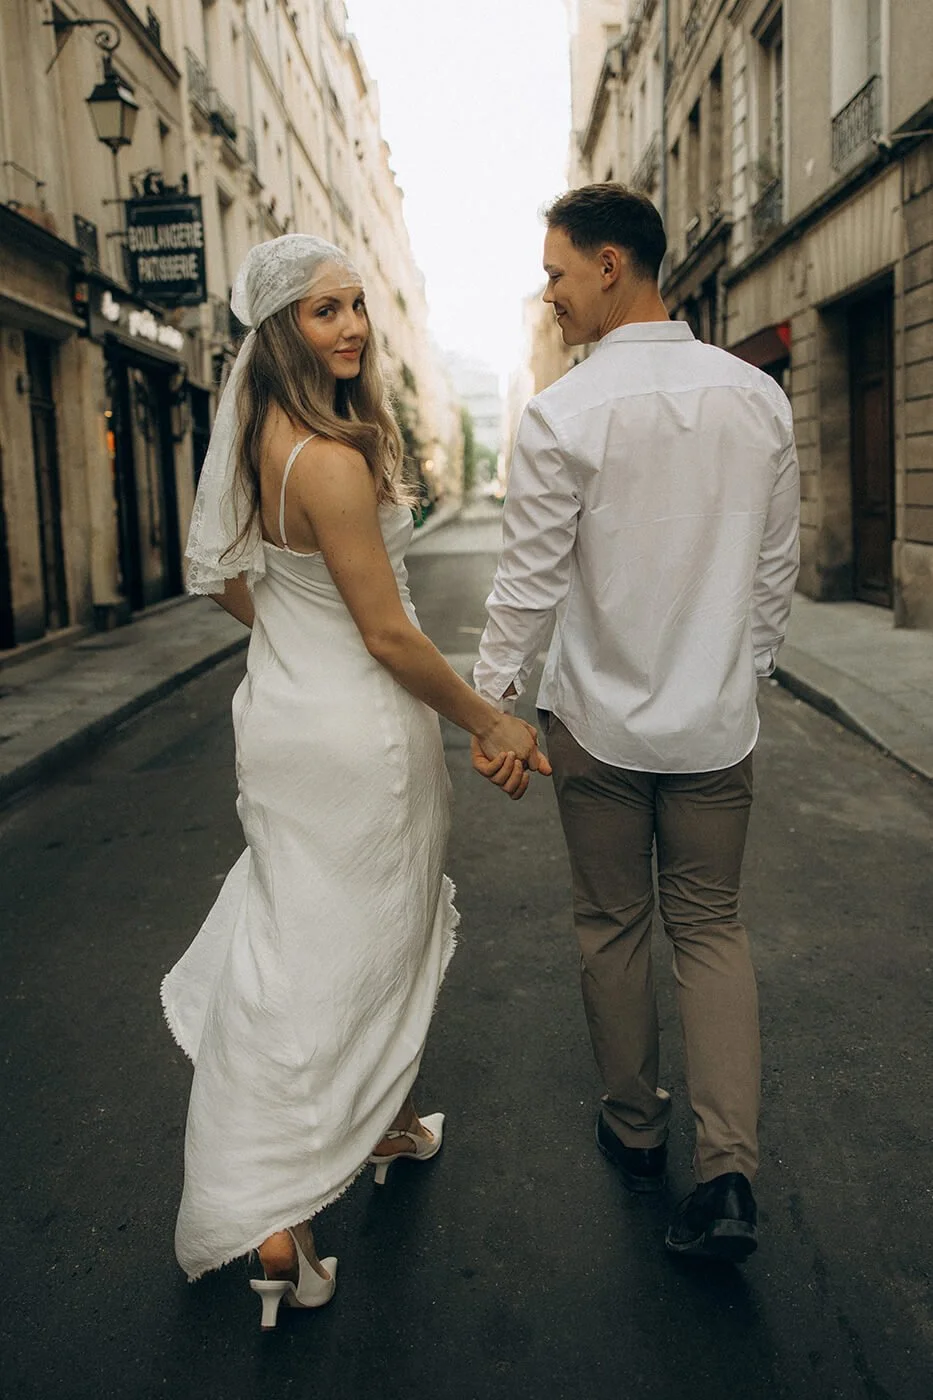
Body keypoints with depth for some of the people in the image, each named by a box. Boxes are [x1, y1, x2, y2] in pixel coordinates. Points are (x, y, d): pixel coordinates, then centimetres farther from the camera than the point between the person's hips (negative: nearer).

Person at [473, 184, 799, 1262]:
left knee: (612, 928, 14)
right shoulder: (758, 397, -1)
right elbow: (777, 566, 6)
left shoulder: (563, 416, -15)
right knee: (711, 928, 13)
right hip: (717, 721, 3)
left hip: (601, 721, -3)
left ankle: (634, 1131, 32)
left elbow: (530, 582, -12)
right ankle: (727, 1169, 4)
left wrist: (489, 700, 1)